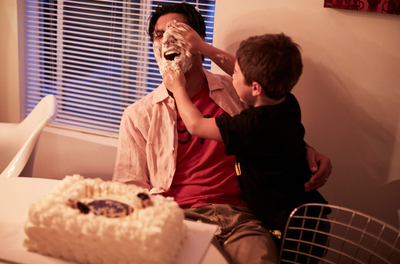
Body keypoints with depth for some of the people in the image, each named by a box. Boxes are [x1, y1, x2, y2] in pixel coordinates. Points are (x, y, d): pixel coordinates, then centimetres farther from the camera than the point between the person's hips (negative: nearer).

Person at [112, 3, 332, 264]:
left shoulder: (237, 91, 13)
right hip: (179, 218, 0)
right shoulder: (138, 115, 11)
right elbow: (131, 189, 7)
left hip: (240, 216, 1)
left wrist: (308, 152, -1)